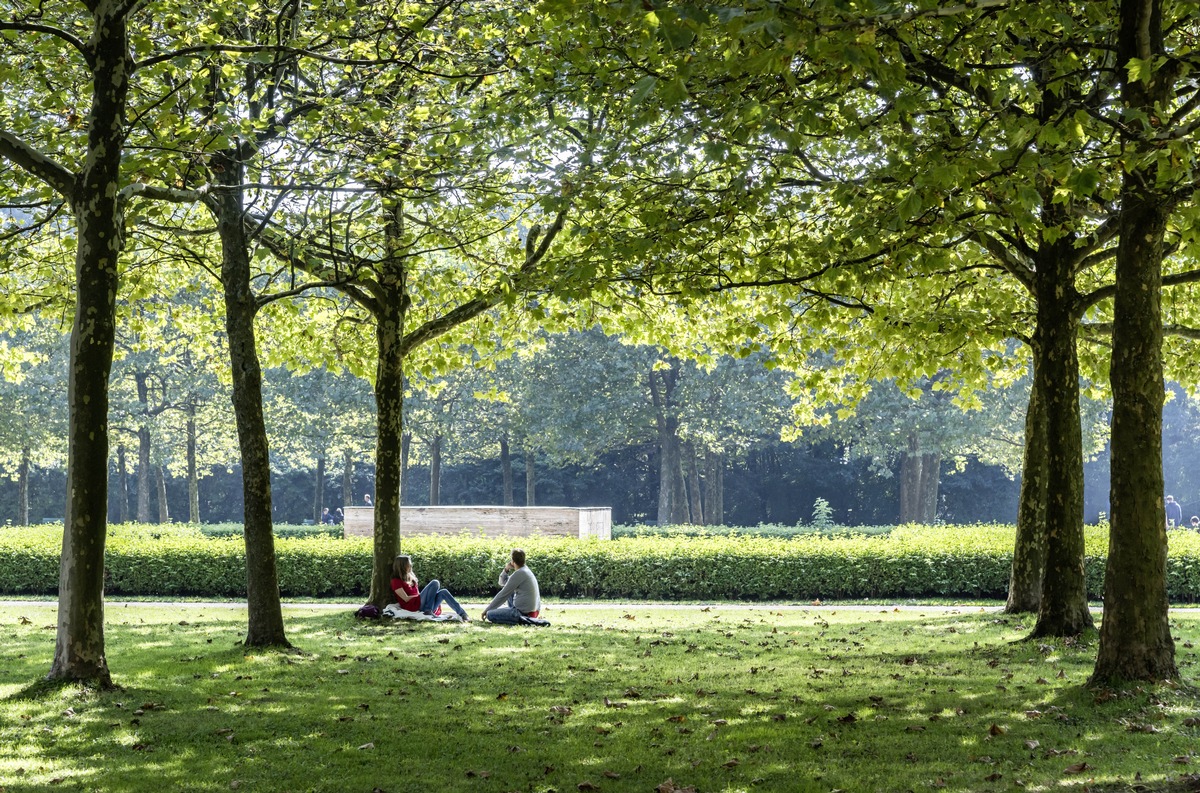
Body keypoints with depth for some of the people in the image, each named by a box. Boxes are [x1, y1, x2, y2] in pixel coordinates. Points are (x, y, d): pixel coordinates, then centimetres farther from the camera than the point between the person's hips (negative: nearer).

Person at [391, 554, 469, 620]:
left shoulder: (410, 578, 25)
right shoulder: (396, 581, 0)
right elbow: (406, 599, -9)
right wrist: (420, 595, -4)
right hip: (414, 607, -8)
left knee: (443, 592, -11)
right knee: (435, 583, -17)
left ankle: (462, 613, -23)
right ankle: (428, 610, -25)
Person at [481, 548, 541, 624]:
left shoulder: (519, 574, -16)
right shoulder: (525, 571, 14)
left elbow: (503, 595, -12)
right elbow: (502, 583, 25)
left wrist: (487, 609, -5)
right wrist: (506, 569, 6)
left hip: (525, 613, -10)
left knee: (489, 615, -10)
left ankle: (520, 620, -16)